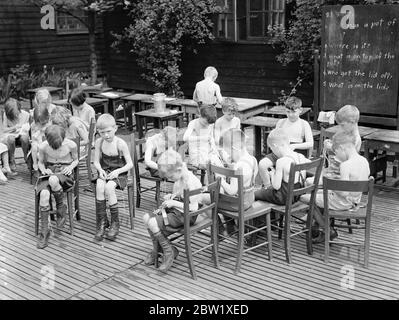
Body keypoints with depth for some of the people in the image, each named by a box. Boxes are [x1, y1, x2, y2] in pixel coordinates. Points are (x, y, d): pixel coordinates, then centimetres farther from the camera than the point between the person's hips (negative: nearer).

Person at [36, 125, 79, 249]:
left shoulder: (71, 145, -12)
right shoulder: (43, 146, -8)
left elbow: (76, 160, 7)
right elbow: (41, 162, 10)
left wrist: (70, 167, -13)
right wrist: (44, 170, -12)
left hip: (65, 174, -2)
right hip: (49, 172, 2)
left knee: (53, 180, -40)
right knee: (44, 194, -31)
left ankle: (61, 207, -10)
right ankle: (44, 230, -18)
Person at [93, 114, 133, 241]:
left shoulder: (120, 143, -12)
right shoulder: (99, 142, 1)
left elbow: (130, 164, -9)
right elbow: (96, 161, 6)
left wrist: (118, 171, -23)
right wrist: (100, 170, -14)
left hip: (119, 174, -3)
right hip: (105, 172, 3)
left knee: (109, 187, -32)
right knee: (99, 186, -29)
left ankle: (115, 223, -17)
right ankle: (101, 221, -19)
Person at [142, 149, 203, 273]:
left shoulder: (191, 182, -23)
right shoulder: (179, 179, 5)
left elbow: (193, 208, -25)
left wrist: (174, 203, -21)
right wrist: (171, 196, 3)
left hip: (185, 216, -9)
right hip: (174, 211, 9)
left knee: (153, 223, -21)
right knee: (146, 217, -2)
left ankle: (169, 252, -1)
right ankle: (156, 249, 13)